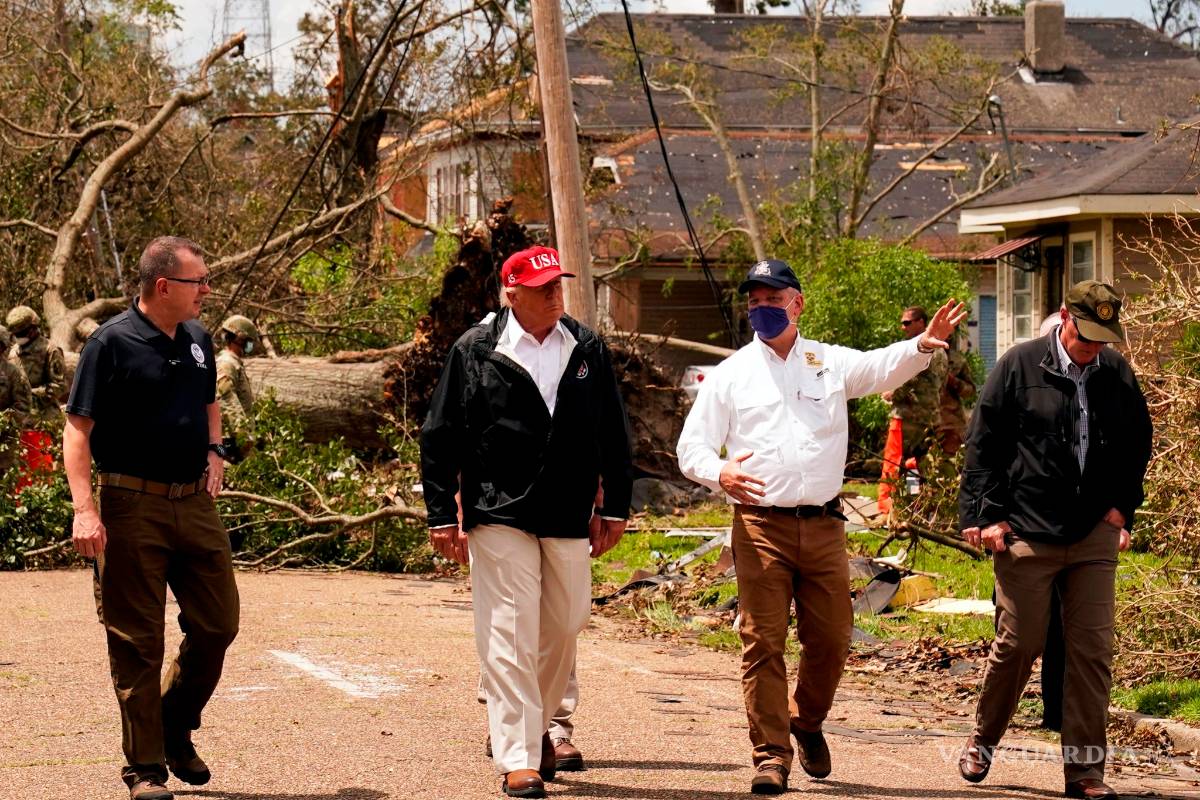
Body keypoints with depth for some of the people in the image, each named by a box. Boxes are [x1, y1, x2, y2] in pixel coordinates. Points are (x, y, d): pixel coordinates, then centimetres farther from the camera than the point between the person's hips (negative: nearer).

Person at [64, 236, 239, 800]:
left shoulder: (197, 341, 11)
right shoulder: (112, 343, -9)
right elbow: (77, 431, -11)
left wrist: (213, 449, 10)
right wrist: (84, 509, -20)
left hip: (194, 502, 6)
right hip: (133, 505, -6)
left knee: (217, 625, 8)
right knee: (137, 642, 0)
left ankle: (177, 731, 28)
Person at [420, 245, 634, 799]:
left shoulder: (588, 350, 8)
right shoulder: (474, 352, -2)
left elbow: (614, 435, 15)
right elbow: (440, 437, 1)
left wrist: (614, 506, 11)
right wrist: (442, 515, -3)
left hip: (570, 519, 4)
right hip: (499, 517, -4)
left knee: (562, 629, 11)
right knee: (509, 637, -7)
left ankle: (535, 725, 34)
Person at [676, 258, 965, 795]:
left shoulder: (830, 363, 11)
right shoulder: (729, 375, 7)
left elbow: (883, 367, -7)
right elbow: (691, 446, 4)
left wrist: (924, 345, -28)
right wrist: (719, 472, -19)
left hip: (823, 525, 2)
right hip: (761, 525, -2)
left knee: (832, 639, 6)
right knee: (763, 644, -5)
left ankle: (806, 720, 33)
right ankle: (771, 755, 3)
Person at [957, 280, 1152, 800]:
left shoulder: (1117, 375, 8)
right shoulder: (1020, 366, -3)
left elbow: (1137, 445, 21)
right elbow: (983, 445, -1)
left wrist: (1122, 505, 10)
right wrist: (987, 514, -5)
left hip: (1094, 537, 3)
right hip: (1027, 533, -3)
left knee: (1093, 650, -1)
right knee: (1018, 644, 2)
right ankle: (982, 742, 25)